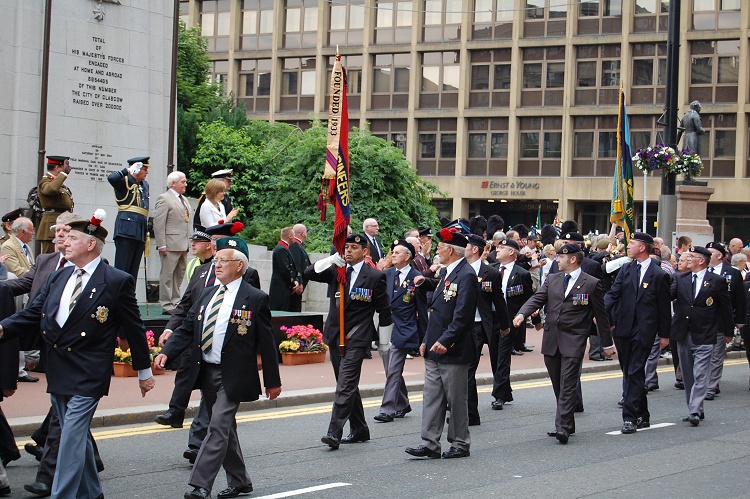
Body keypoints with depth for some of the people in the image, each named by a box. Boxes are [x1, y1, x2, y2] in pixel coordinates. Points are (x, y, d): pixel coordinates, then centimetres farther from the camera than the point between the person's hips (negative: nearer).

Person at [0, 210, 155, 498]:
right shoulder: (58, 278, 12)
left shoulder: (117, 282, -6)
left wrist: (144, 371, 3)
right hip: (58, 372, 7)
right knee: (76, 436, 15)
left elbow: (134, 328, -2)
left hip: (88, 374, -7)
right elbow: (32, 314, 7)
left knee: (71, 437, -11)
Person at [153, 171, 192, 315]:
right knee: (167, 275, -4)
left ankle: (175, 302, 19)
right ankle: (166, 305, -2)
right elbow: (158, 223, -13)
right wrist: (161, 244, -17)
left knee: (179, 275, 12)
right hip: (170, 245, -9)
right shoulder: (164, 199, -8)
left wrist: (188, 243, 17)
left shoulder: (183, 199, 19)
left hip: (183, 245, 9)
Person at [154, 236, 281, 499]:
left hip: (232, 376, -7)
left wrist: (272, 381, -3)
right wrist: (166, 352, -7)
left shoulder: (255, 299, -6)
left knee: (218, 428, -13)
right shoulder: (207, 294, 11)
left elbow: (266, 342, -5)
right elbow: (186, 329, 9)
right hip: (206, 372, 7)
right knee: (224, 428, 15)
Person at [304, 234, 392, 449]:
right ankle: (359, 430, 25)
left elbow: (384, 310, 1)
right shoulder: (336, 270, 9)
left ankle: (334, 432, -19)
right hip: (335, 335, 6)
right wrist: (332, 260, -13)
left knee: (345, 385, -14)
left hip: (357, 339, -6)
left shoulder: (375, 276, -3)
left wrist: (384, 342, 2)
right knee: (348, 386, 14)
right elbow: (309, 273, -1)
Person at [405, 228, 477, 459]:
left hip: (453, 351, -9)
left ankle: (460, 443, 14)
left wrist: (445, 341, -26)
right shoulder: (447, 273, 14)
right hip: (435, 349, 9)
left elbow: (462, 316, -22)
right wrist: (427, 340, 16)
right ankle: (430, 443, 9)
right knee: (432, 397, 7)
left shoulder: (466, 275, -15)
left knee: (456, 399, 3)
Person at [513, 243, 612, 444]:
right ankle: (567, 424, 22)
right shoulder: (552, 279, 13)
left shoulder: (591, 284, 0)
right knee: (558, 386, 11)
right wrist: (522, 314, -18)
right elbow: (537, 299, 2)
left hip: (573, 342, -5)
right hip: (551, 341, 5)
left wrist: (607, 344, 7)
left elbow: (601, 315, 4)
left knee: (567, 385, -12)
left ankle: (563, 427, -16)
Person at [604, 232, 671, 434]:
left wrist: (664, 334, 2)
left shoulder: (659, 275, -3)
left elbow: (664, 307, 1)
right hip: (624, 328, 5)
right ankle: (642, 415, 22)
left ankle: (630, 417, -7)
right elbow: (613, 294, 3)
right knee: (629, 373, 11)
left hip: (644, 330, -5)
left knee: (635, 373, -8)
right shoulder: (626, 269, 10)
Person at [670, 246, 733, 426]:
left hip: (704, 336, -5)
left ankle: (694, 412, -13)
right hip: (683, 335, 5)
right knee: (688, 376, 11)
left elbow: (726, 308, 3)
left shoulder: (716, 281, -2)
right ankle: (696, 410, 22)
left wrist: (728, 332, 7)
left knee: (700, 375, -10)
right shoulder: (680, 279, 8)